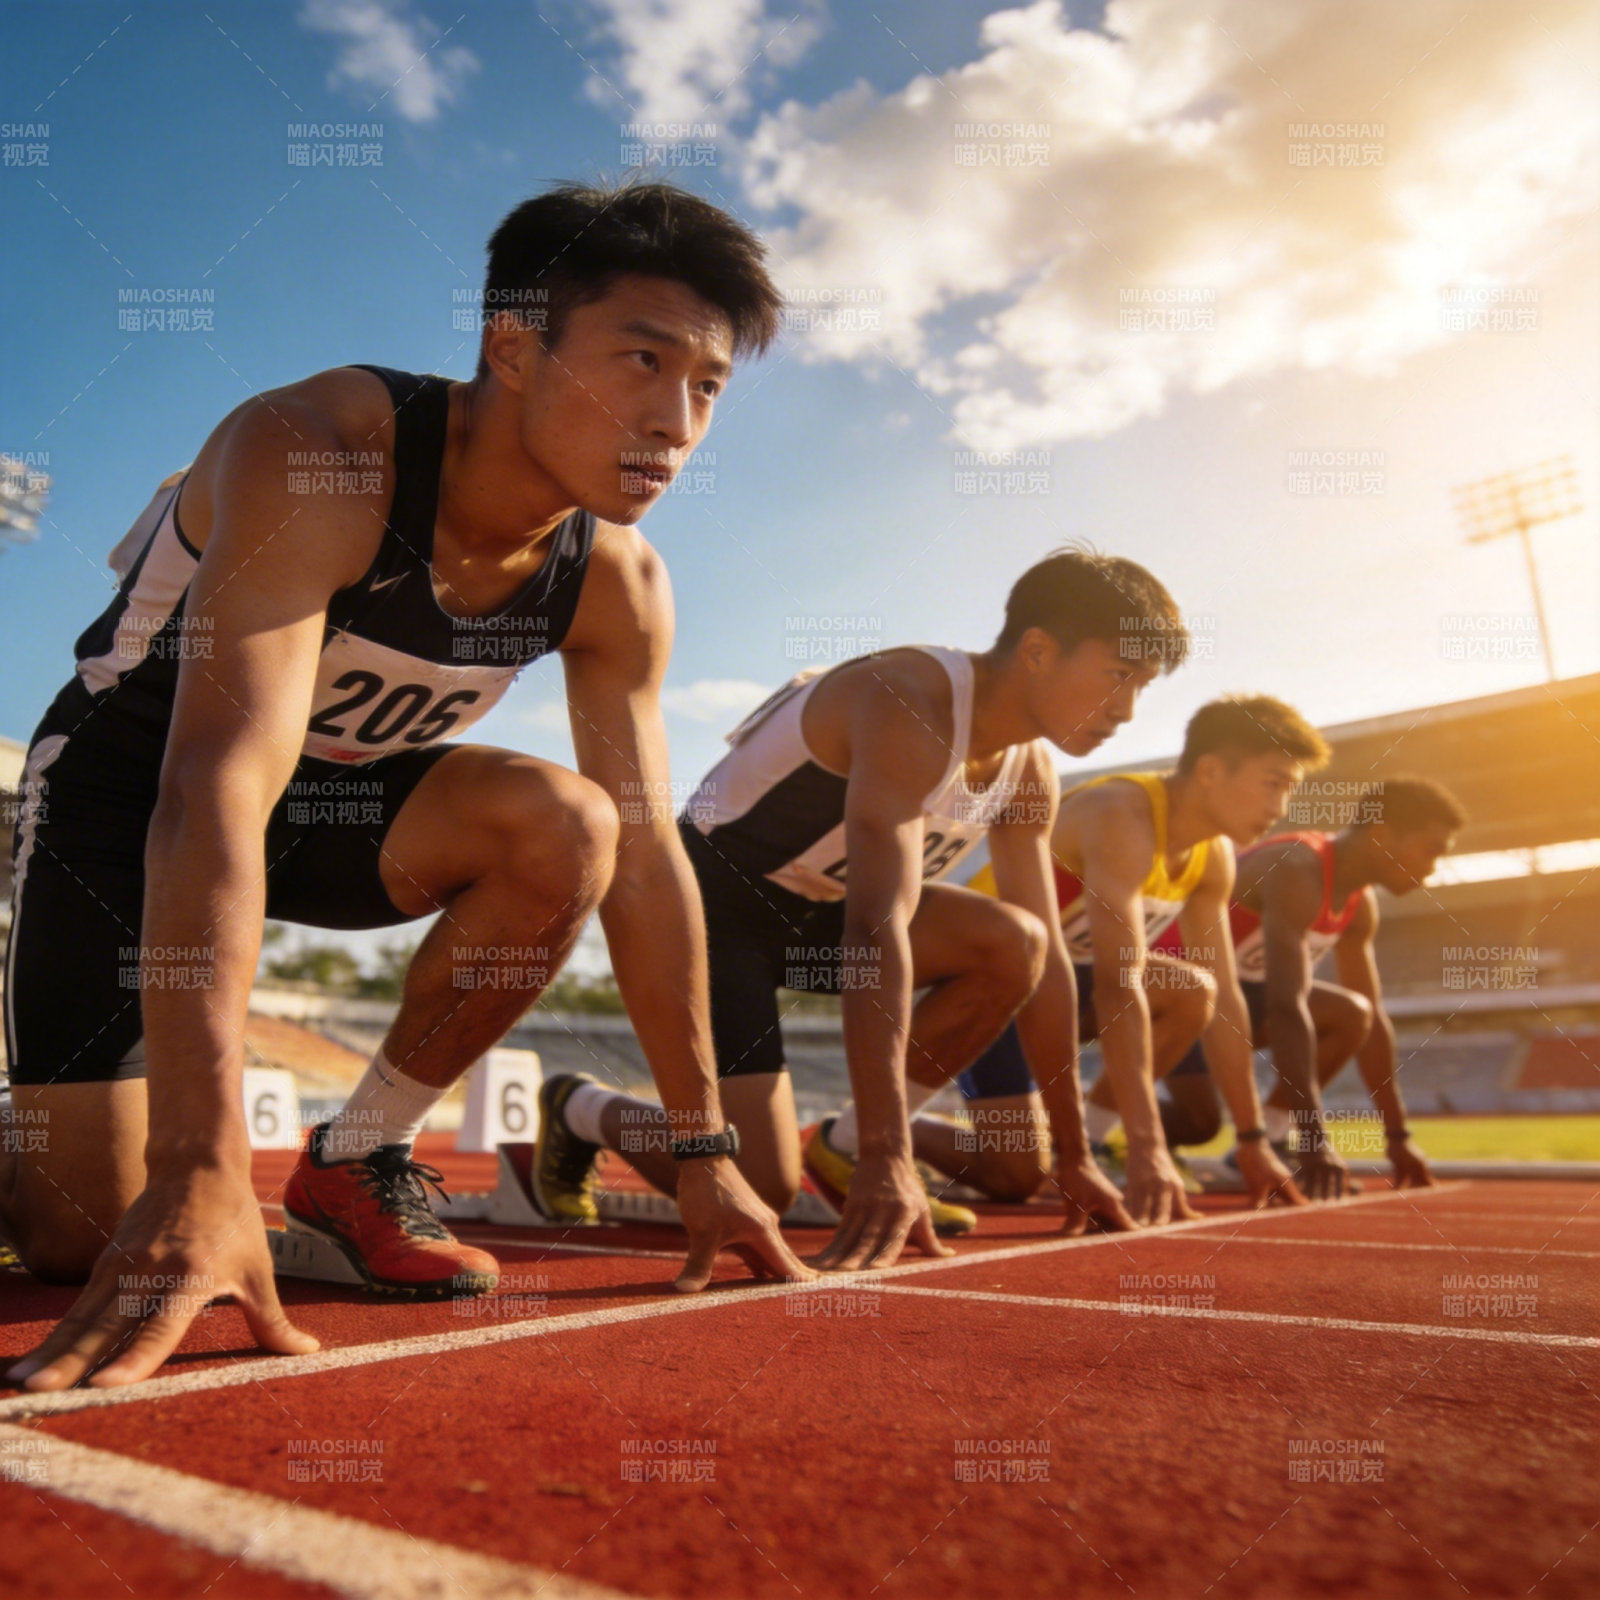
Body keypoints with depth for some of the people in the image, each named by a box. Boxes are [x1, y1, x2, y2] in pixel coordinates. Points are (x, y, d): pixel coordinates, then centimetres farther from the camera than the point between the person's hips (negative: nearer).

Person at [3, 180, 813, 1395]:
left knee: (569, 827, -26)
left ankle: (360, 1159, -6)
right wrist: (200, 1172, -49)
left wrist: (704, 1152, -10)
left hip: (344, 792, 5)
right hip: (129, 781, -4)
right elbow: (218, 791, -41)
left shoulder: (619, 584, -14)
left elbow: (645, 854, -11)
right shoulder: (311, 455, -31)